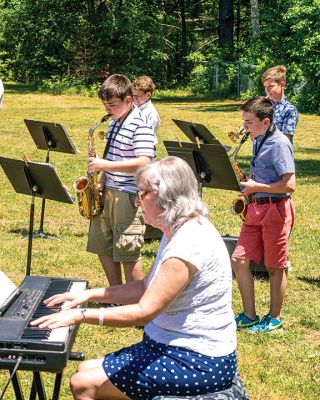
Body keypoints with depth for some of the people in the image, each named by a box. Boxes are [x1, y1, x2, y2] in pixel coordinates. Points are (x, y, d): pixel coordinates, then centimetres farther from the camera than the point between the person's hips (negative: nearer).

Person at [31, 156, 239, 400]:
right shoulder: (178, 233, 10)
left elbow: (144, 312, -26)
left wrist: (80, 315, -23)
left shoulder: (190, 242, -24)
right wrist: (91, 294, 8)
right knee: (86, 369, 10)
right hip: (177, 346, 10)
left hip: (199, 362, -10)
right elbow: (146, 289, 16)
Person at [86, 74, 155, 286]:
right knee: (102, 245, 15)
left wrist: (106, 165, -25)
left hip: (129, 196, -9)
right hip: (108, 193, 9)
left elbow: (143, 163, -25)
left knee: (127, 252, -3)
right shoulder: (115, 123, 12)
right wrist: (102, 180, 10)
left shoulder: (140, 127, -16)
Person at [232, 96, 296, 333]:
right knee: (239, 260, 3)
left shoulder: (278, 144, -16)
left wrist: (255, 187, -17)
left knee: (274, 268, 4)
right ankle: (249, 316, 14)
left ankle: (275, 318, 20)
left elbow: (290, 185, -22)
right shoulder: (260, 141, 12)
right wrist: (247, 183, 7)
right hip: (256, 209, 9)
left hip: (275, 209, -8)